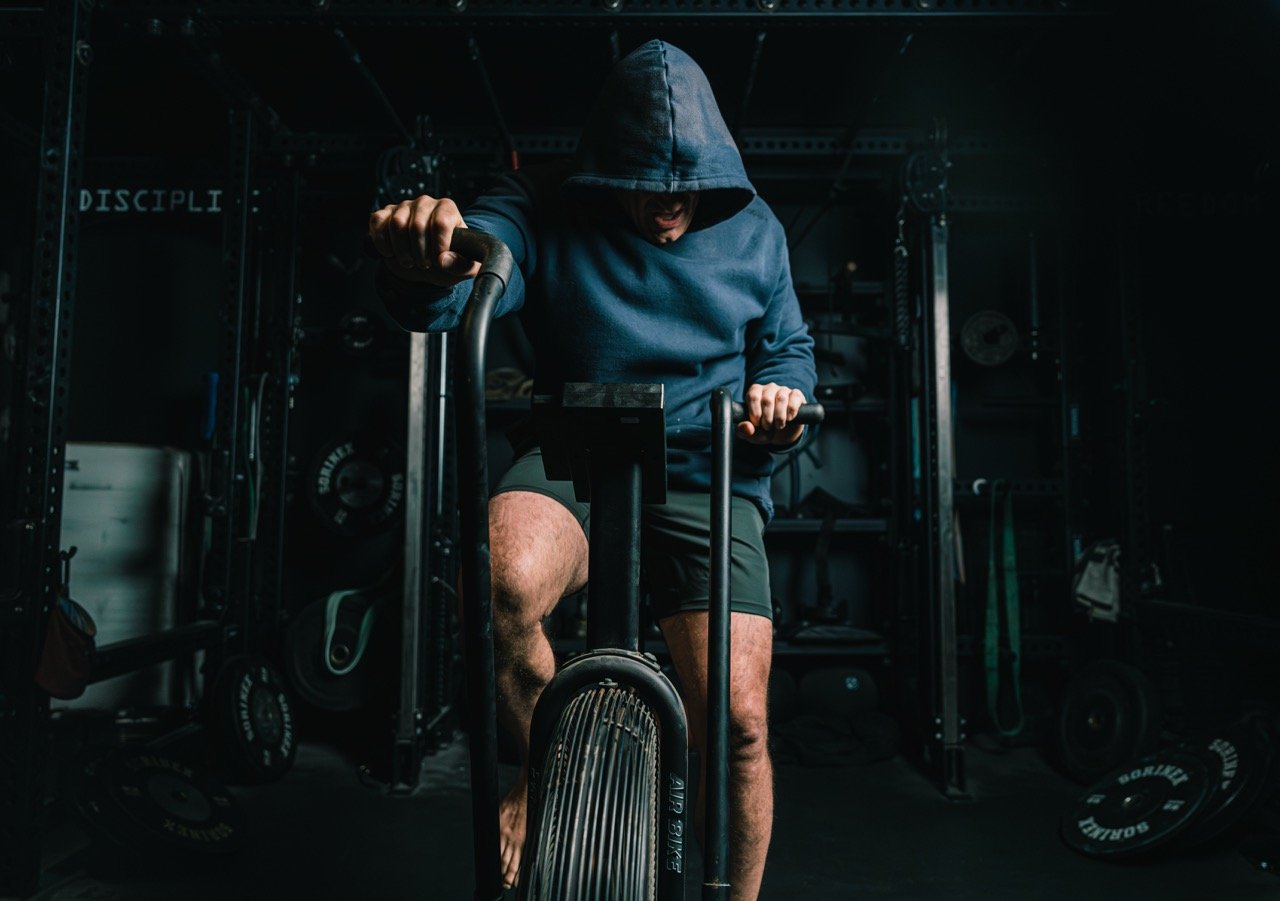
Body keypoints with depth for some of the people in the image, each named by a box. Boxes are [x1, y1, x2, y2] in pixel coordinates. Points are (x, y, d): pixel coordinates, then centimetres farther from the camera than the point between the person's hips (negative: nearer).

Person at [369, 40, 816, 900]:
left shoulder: (753, 230, 6)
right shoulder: (548, 209, -4)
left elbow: (789, 344, 17)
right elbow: (456, 287, -21)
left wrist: (782, 389, -7)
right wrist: (421, 262, -47)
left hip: (706, 477, 2)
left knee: (736, 722, -9)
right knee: (502, 584, -36)